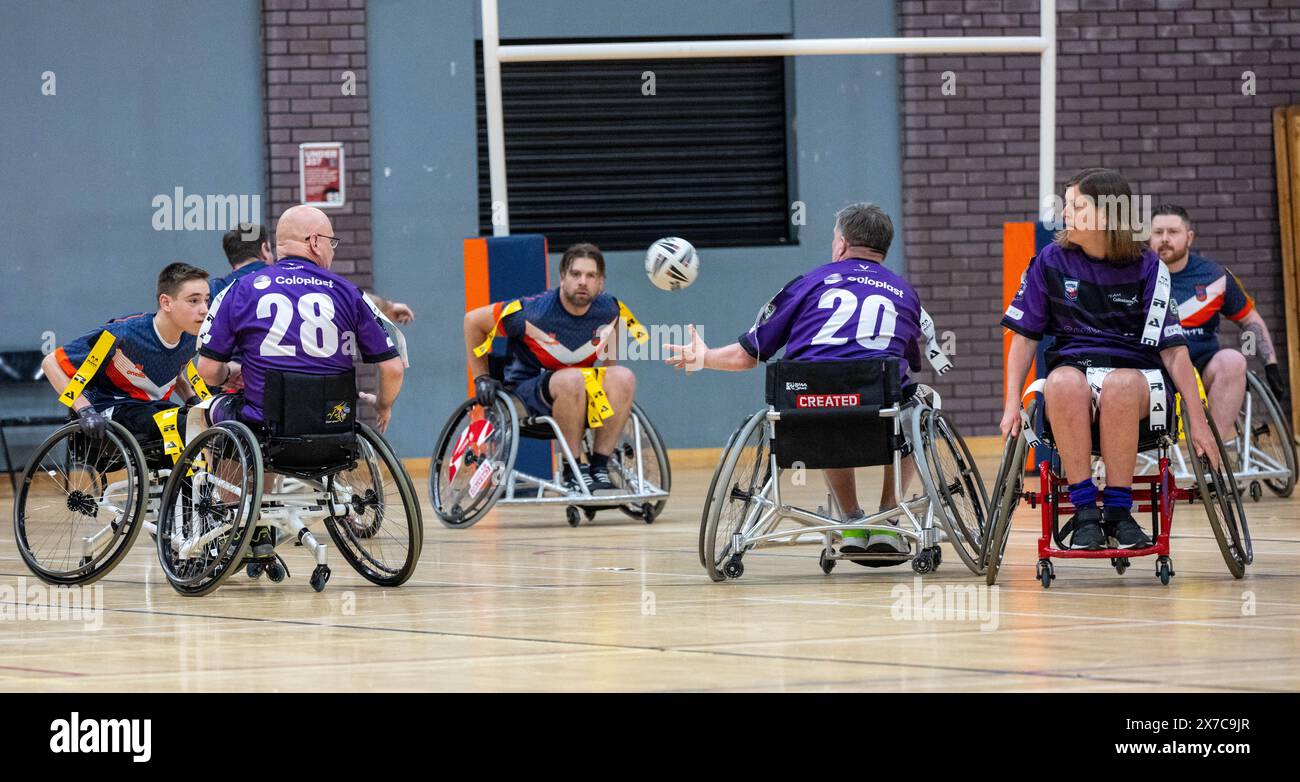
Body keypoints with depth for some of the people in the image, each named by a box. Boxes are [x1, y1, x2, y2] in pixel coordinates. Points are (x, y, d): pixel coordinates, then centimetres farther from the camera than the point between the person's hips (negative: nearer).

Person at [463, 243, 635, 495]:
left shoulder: (609, 309, -6)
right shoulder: (534, 312, -20)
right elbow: (473, 320, -6)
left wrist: (611, 371, 16)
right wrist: (481, 378, -3)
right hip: (527, 391, -5)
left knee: (624, 377, -25)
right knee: (572, 379, -38)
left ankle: (599, 467, -19)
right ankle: (573, 470, -26)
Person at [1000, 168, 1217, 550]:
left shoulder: (1146, 267, 1)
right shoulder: (1052, 262, 6)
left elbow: (1173, 347, 1)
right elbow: (1025, 335, 10)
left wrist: (1197, 418, -5)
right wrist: (1012, 404, 0)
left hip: (1135, 372, -1)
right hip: (1073, 365, 1)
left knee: (1119, 386, -39)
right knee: (1064, 383, -37)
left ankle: (1118, 511, -29)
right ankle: (1085, 512, -33)